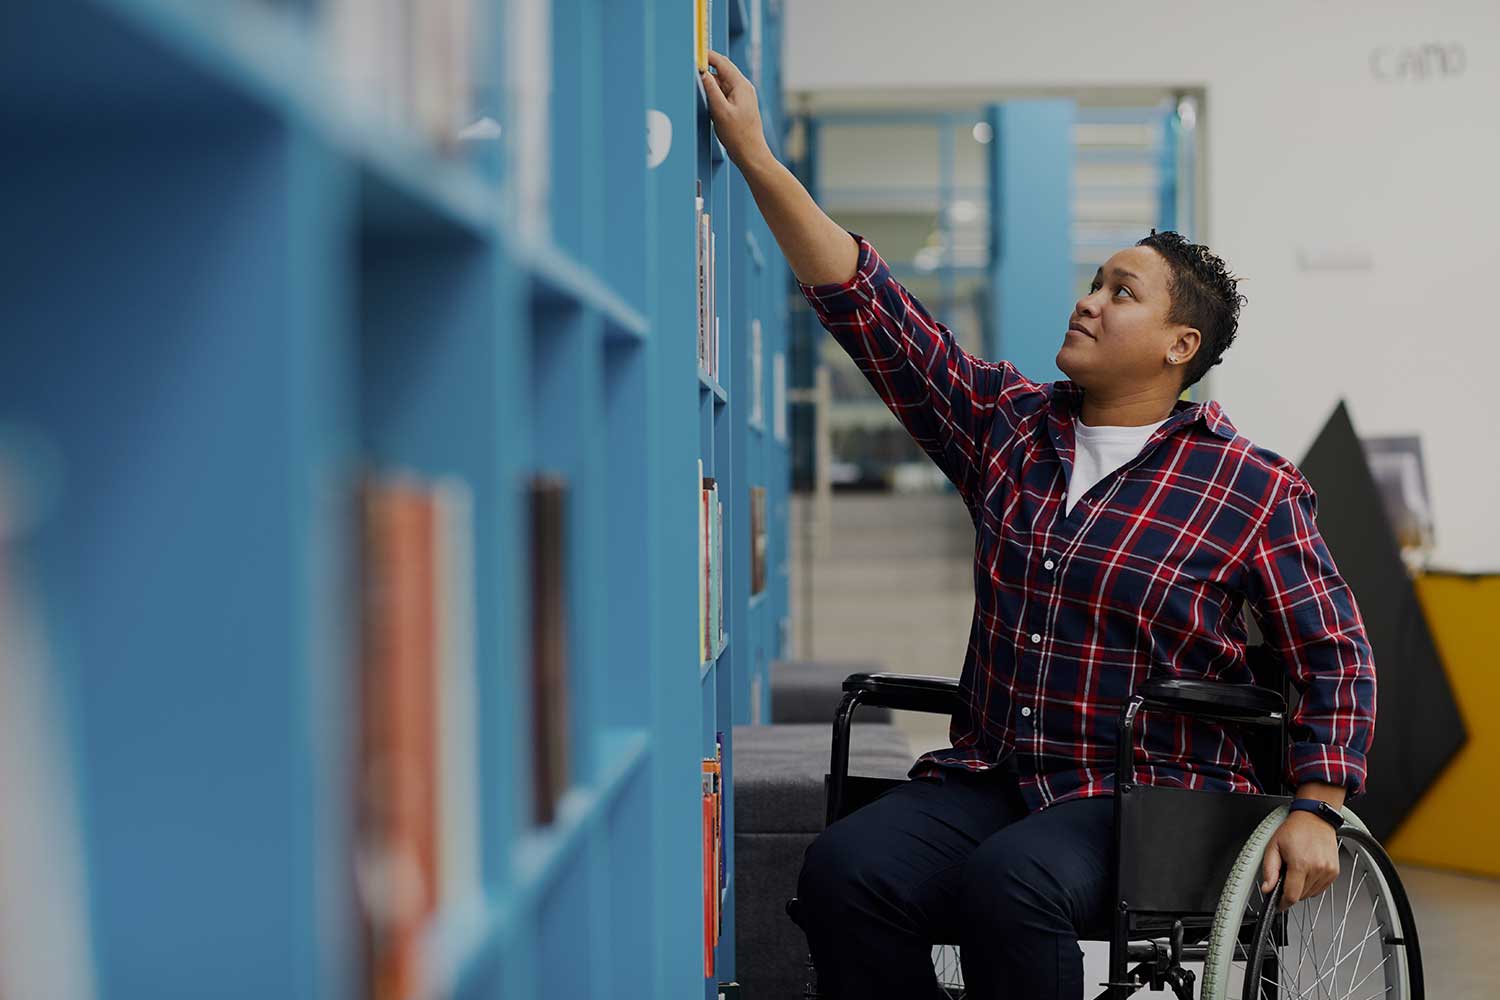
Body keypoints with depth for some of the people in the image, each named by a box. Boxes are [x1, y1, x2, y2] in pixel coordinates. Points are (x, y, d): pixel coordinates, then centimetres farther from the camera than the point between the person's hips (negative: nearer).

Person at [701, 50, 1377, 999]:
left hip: (1155, 798, -4)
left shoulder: (1253, 488, 1)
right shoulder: (1007, 424, 11)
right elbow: (867, 302, 7)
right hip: (990, 778, 4)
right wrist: (757, 157, 1)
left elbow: (1334, 653, 3)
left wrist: (1313, 811, -9)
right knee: (846, 869, -26)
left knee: (1009, 885, -35)